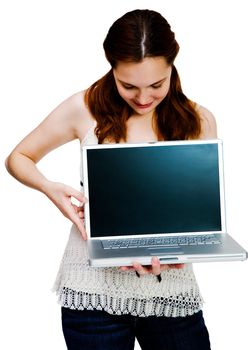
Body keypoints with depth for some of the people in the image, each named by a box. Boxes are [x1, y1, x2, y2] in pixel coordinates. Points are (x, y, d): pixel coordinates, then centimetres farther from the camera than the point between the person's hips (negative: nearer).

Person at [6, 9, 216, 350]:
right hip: (95, 289, -1)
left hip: (172, 289, 2)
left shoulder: (198, 121, -1)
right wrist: (52, 189, -16)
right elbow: (18, 158, 5)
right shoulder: (85, 108, -6)